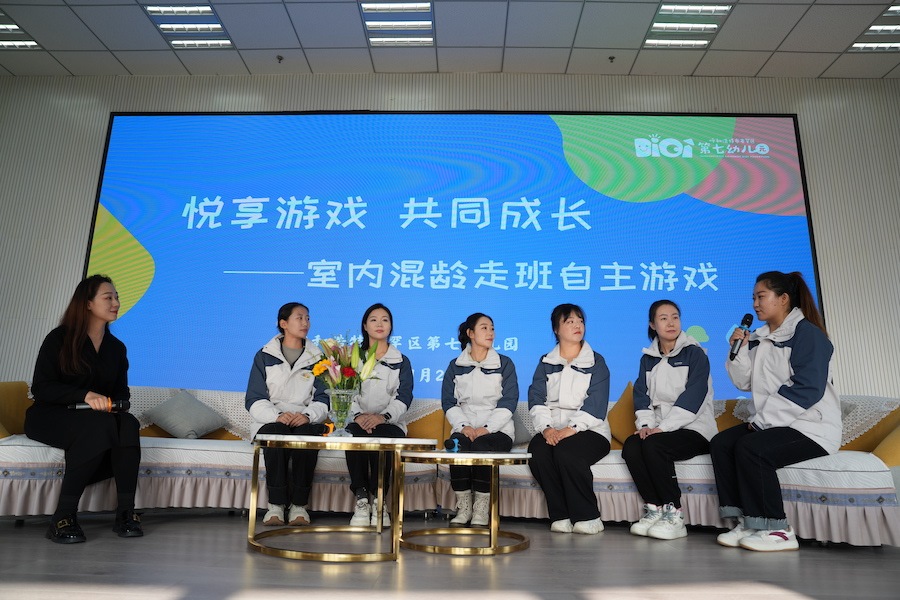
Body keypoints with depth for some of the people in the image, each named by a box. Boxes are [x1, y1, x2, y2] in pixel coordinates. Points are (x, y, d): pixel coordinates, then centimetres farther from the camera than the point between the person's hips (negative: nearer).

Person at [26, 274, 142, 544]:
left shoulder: (116, 347, 13)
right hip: (50, 417, -4)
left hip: (100, 419, 4)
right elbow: (40, 388, -10)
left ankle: (125, 512, -32)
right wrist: (86, 396, -25)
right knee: (100, 425, -36)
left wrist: (117, 405, -10)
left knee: (128, 424, -30)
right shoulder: (59, 339, -2)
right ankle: (63, 516, -32)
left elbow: (122, 391, 15)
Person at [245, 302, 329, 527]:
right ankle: (276, 505, -27)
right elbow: (254, 400, 1)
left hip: (306, 422, 1)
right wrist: (277, 415, -18)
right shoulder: (264, 356, 11)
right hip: (271, 421, 0)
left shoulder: (316, 359, 14)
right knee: (276, 433, -34)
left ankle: (299, 505, -25)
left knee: (306, 433, -33)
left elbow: (323, 400, 5)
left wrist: (308, 415, -17)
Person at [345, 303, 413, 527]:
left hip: (390, 423, 0)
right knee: (355, 434, -34)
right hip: (357, 421, 1)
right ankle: (361, 500, -30)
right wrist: (358, 415, -18)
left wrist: (383, 417, -21)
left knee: (381, 436, -35)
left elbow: (404, 398, 0)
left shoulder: (401, 362, 16)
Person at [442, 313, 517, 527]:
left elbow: (508, 403, -1)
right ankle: (464, 507, -17)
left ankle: (482, 510, -19)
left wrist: (487, 428, -15)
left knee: (482, 446, -33)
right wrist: (463, 425, -13)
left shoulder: (504, 364, 8)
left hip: (497, 429, -1)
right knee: (457, 445, -31)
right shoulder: (455, 366, 13)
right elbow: (448, 402, 6)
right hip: (465, 427, 1)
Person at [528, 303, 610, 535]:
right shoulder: (546, 363, 15)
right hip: (553, 429, 3)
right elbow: (536, 399, 3)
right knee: (537, 450, -29)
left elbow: (595, 404, -6)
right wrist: (546, 428, -16)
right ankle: (561, 516, -16)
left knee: (566, 452, -33)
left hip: (589, 430, -2)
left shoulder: (596, 362, 7)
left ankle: (588, 517, -16)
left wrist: (572, 429, -20)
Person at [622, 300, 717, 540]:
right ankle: (654, 509, -14)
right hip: (660, 428, 5)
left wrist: (662, 427, -21)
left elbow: (693, 397, -14)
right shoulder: (648, 358, 14)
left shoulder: (694, 353, -3)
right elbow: (642, 395, 9)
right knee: (631, 445, -24)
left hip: (695, 428, -5)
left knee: (653, 445, -31)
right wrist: (645, 424, -10)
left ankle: (674, 515, -19)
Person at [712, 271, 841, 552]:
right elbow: (745, 382, 10)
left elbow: (808, 389, -21)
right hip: (771, 422, 8)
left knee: (750, 448, -28)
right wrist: (740, 349, -5)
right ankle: (747, 522, -9)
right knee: (720, 443, -9)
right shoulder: (760, 338, 13)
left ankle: (778, 531, -15)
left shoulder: (807, 333, -11)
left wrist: (763, 420, -19)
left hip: (812, 426, -8)